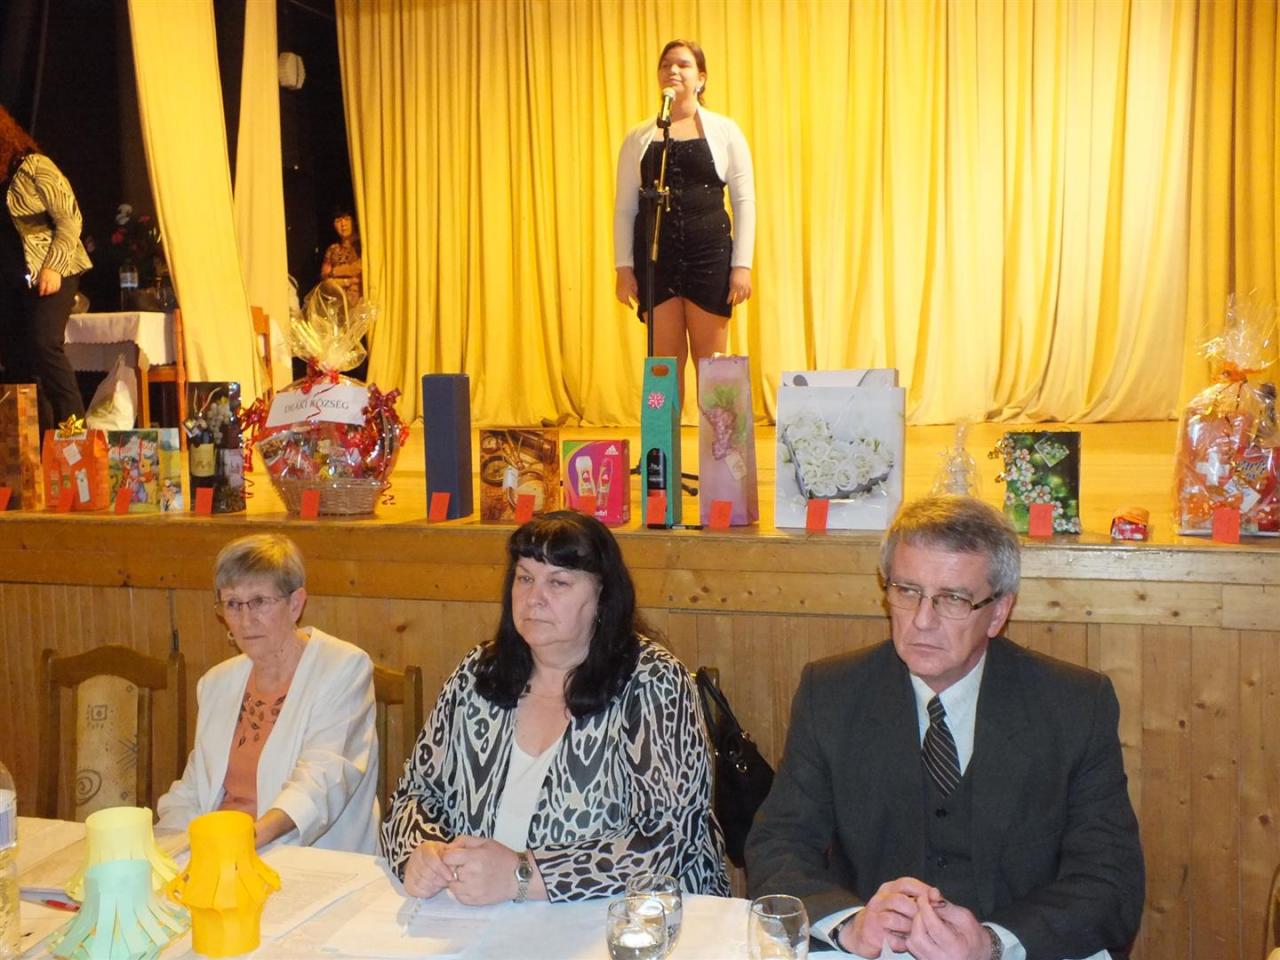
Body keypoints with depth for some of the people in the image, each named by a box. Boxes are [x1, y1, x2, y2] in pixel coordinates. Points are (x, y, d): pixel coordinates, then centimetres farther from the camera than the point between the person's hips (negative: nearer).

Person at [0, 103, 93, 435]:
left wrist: (53, 267, -17)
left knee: (44, 345, -18)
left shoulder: (34, 167, -7)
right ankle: (41, 438, 10)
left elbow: (70, 218, -11)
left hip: (50, 274, -7)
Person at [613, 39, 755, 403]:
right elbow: (624, 207, 9)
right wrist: (624, 267, 1)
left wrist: (742, 265, -5)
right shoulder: (639, 138, 9)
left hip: (710, 254, -1)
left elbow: (744, 202, 3)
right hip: (655, 257, 1)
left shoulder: (724, 131, 6)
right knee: (664, 359, 3)